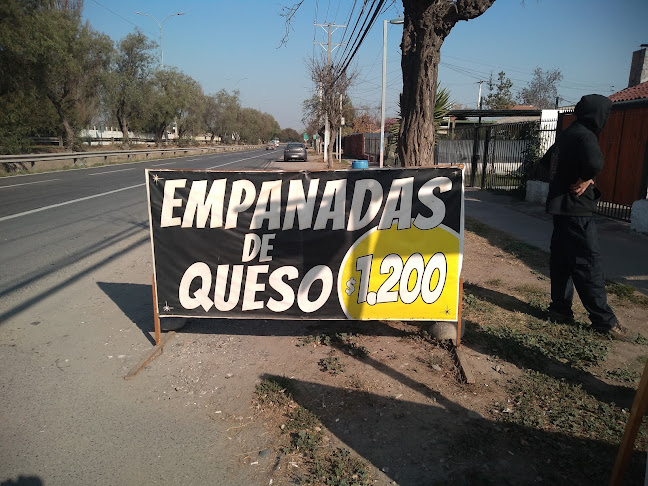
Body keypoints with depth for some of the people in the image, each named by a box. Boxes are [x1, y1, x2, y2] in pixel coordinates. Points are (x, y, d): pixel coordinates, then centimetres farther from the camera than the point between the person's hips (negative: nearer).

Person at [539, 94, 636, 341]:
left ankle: (560, 308, 21)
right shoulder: (584, 135, -15)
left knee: (561, 259, 13)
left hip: (561, 206, 10)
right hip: (576, 209, -10)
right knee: (589, 263, -5)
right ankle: (604, 321, 1)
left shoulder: (567, 135, 14)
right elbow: (594, 162, -35)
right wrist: (584, 180, -16)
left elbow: (546, 161, 29)